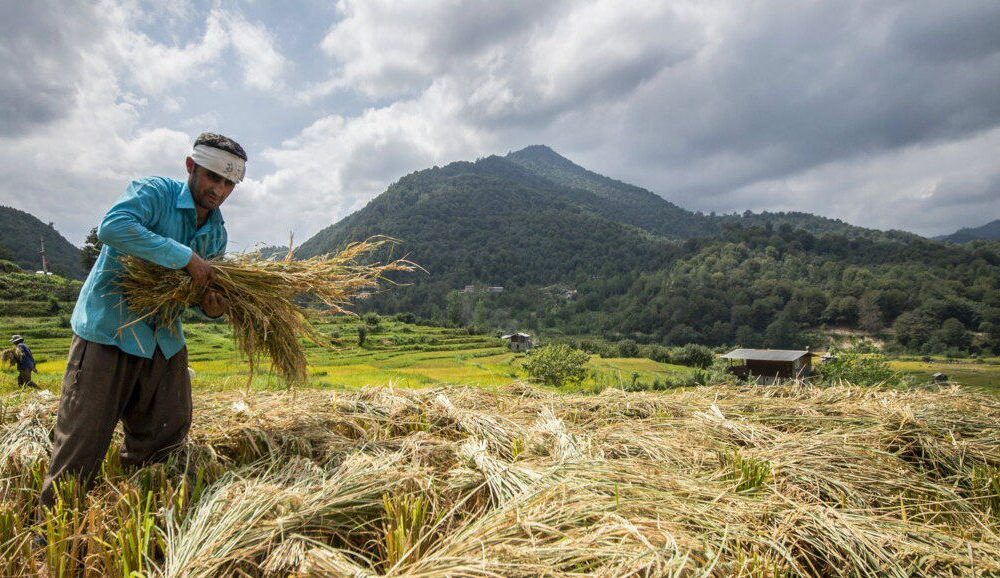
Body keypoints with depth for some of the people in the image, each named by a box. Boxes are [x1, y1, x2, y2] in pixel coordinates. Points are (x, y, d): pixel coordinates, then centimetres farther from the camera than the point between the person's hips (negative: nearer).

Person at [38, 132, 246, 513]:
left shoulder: (217, 231, 8)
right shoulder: (154, 192, -12)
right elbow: (112, 227, -31)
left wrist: (213, 305, -10)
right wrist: (186, 257, -31)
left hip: (164, 340, 7)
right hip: (109, 330, -6)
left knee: (167, 433, 12)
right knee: (82, 440, -1)